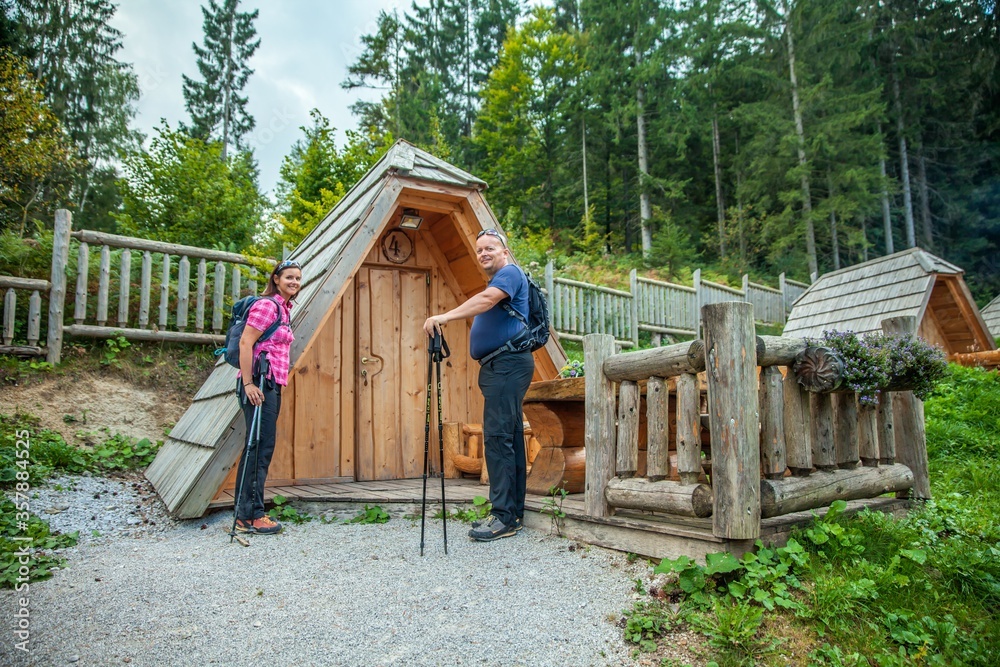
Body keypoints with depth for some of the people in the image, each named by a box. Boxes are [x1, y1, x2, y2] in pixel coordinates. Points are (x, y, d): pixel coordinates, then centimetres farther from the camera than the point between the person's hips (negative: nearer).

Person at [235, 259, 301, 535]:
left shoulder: (284, 308, 19)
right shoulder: (266, 305, -9)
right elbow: (245, 342, -16)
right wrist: (248, 383, -20)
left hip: (272, 385, 9)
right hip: (259, 383, -9)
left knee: (261, 448, 11)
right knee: (260, 448, -6)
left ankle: (246, 513, 19)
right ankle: (251, 516, 2)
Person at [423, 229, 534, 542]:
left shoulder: (510, 273, -4)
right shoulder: (496, 281, 27)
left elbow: (487, 299, -24)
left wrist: (446, 316, -33)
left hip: (507, 362, -11)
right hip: (498, 366, 11)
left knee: (497, 436, -15)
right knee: (510, 437, 9)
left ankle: (504, 517, -13)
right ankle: (514, 512, 14)